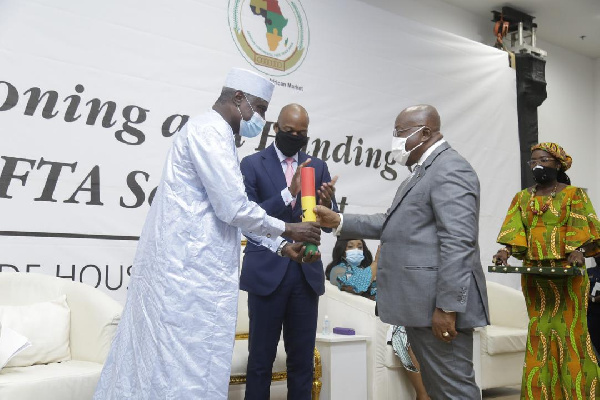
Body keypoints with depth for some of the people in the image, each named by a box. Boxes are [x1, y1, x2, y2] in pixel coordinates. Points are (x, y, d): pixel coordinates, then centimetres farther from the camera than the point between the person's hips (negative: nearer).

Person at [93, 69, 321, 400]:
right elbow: (234, 209, -18)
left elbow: (229, 211, 21)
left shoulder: (211, 133, 20)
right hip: (192, 270, -10)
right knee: (192, 368, -2)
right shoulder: (211, 130, -11)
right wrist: (287, 229, -4)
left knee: (163, 359, 15)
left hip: (182, 265, 10)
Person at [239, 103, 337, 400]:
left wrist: (327, 204, -17)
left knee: (303, 359, 11)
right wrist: (289, 193, -22)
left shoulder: (317, 167, 9)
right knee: (261, 357, 7)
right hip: (267, 271, -3)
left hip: (306, 271, 3)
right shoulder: (253, 164, -1)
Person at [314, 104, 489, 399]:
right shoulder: (423, 170, 19)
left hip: (439, 306, -10)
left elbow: (457, 244, -22)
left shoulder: (450, 169, -14)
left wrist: (447, 307, -24)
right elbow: (394, 224, 18)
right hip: (422, 303, 10)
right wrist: (339, 221, 11)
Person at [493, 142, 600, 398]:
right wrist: (506, 251, -20)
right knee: (540, 331, 4)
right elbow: (515, 231, 0)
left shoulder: (574, 194, 4)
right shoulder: (522, 198, 13)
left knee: (569, 329, -2)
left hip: (567, 273, -3)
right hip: (534, 274, 3)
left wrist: (578, 251, -28)